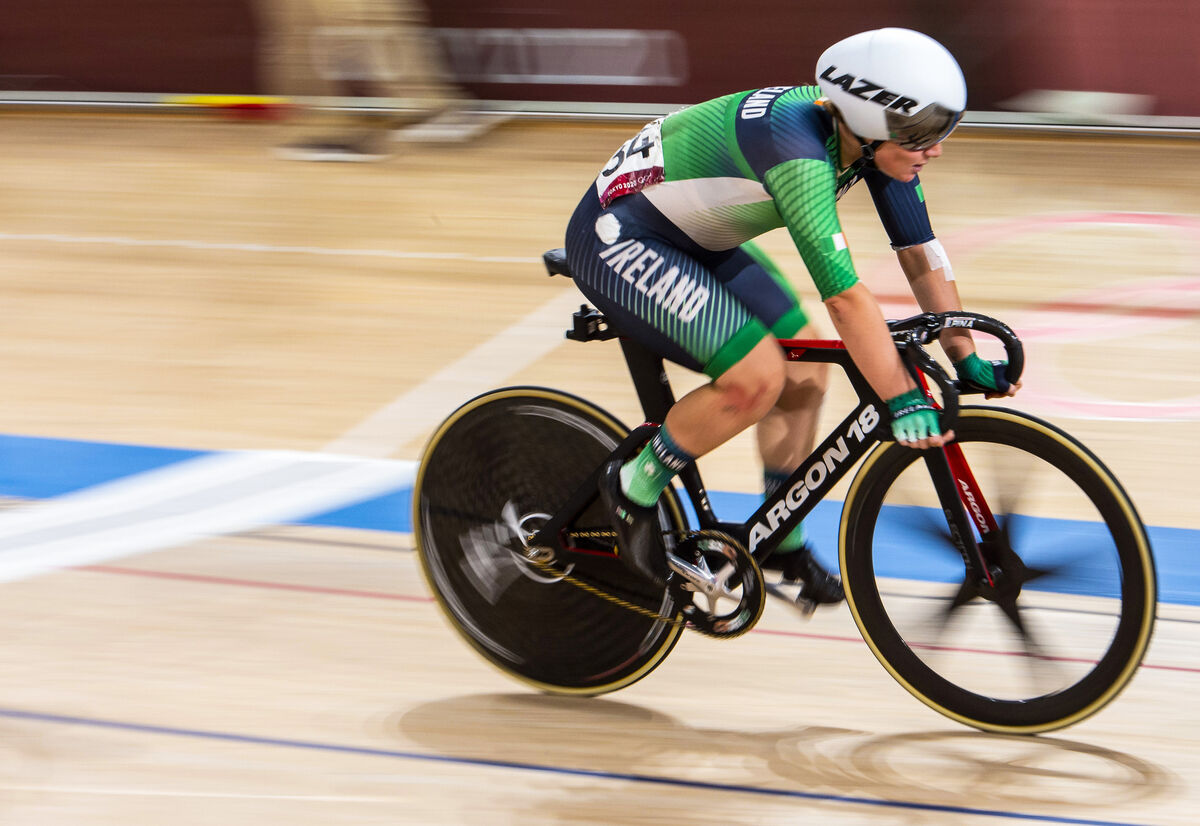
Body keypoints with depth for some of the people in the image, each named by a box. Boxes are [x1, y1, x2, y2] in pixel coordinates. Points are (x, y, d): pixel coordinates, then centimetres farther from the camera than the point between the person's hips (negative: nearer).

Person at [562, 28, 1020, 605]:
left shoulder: (877, 138, -10)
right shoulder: (797, 147, -36)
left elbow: (920, 252, 0)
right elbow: (843, 293, -38)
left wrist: (967, 361, 0)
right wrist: (902, 400, -35)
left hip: (695, 242, 9)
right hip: (617, 239, -9)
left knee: (805, 375, 5)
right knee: (757, 378, -21)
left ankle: (781, 542, 21)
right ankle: (632, 490, -2)